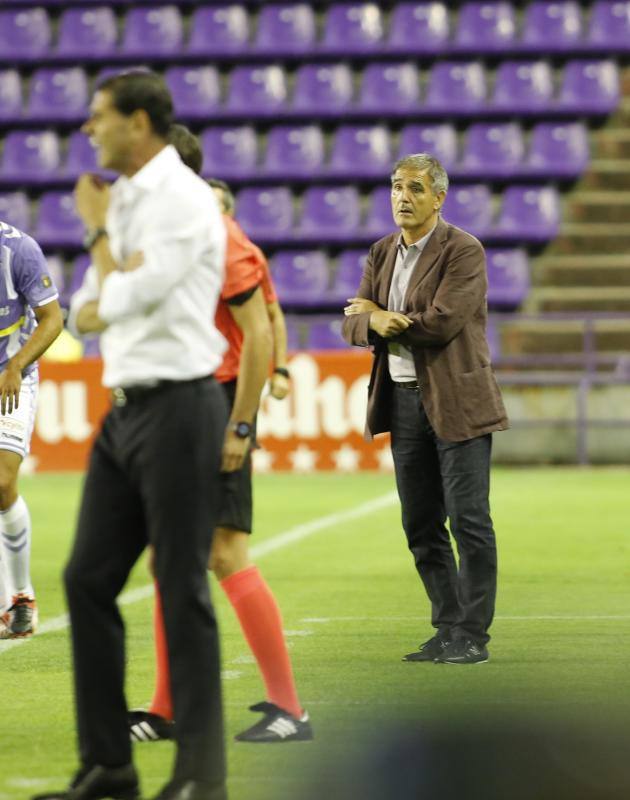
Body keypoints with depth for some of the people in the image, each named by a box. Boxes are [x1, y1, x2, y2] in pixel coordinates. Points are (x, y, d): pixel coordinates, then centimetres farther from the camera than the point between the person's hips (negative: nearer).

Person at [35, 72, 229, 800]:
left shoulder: (182, 201, -13)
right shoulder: (128, 200, 14)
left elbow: (124, 299, -16)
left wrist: (97, 229, -2)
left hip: (177, 407, -9)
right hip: (125, 407, 9)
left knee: (182, 590, -4)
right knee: (88, 578, 6)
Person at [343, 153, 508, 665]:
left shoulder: (463, 251, -9)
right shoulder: (383, 253, 13)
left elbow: (442, 322, -19)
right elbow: (354, 322, 8)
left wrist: (382, 317, -6)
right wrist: (374, 323, -16)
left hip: (457, 401, -7)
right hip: (404, 399, 7)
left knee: (468, 520, -6)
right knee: (422, 526, 9)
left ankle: (472, 637, -2)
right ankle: (448, 630, 16)